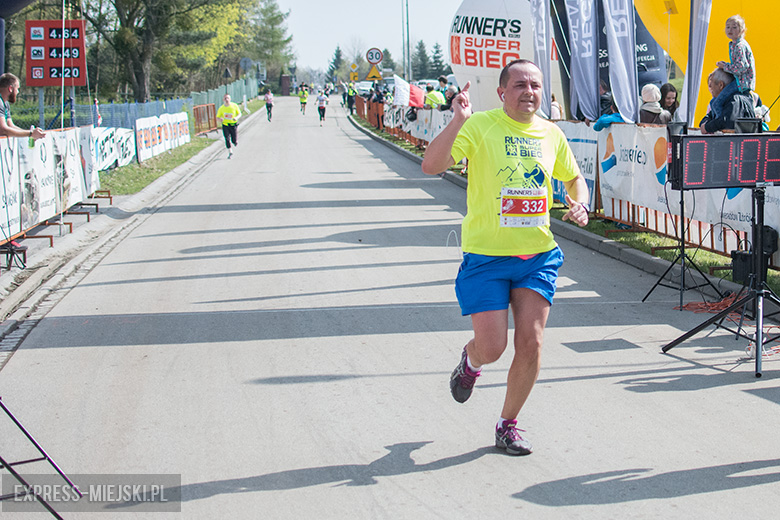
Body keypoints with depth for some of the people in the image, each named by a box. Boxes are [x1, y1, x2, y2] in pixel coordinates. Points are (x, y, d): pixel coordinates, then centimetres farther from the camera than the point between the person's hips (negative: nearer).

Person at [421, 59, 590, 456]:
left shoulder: (551, 134, 7)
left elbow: (573, 178, 24)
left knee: (531, 343, -3)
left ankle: (507, 425, 17)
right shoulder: (480, 126, -9)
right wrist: (458, 122, -32)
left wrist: (580, 204, 2)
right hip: (486, 256, -4)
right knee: (491, 348, -7)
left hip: (538, 255, 4)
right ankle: (470, 361, 33)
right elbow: (431, 166, -21)